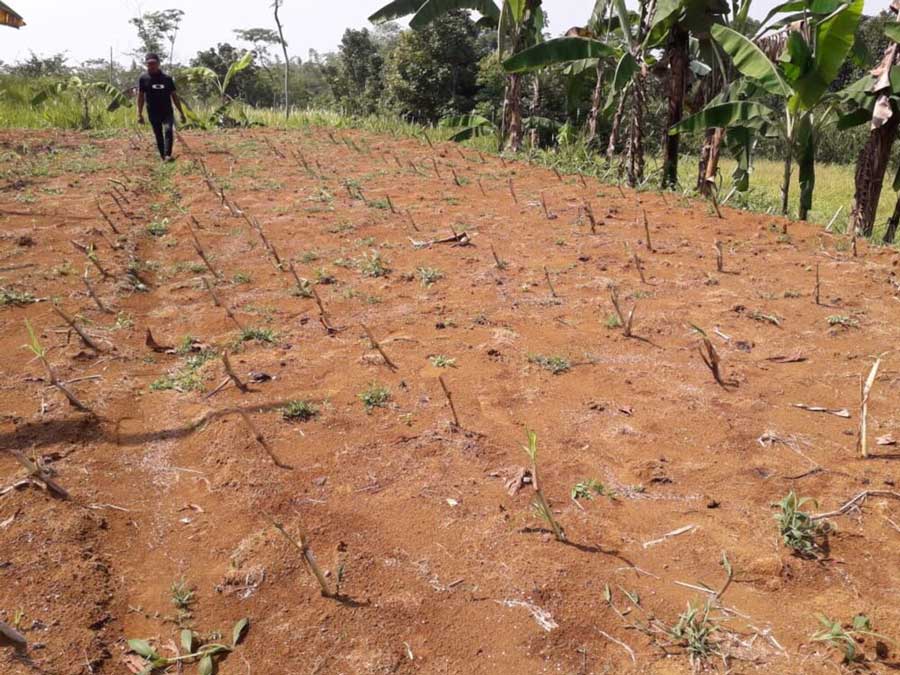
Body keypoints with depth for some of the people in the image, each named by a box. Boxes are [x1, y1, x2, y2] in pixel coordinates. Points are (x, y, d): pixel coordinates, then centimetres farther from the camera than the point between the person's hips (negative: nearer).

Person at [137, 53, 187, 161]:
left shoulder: (167, 78, 1)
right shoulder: (143, 79, 0)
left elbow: (174, 96, 6)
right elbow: (140, 97, 4)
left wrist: (181, 113, 5)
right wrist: (139, 114, -1)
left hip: (167, 112, -1)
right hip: (153, 113, 1)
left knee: (168, 130, -24)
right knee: (158, 136, 6)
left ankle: (168, 155, -29)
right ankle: (163, 157, 16)